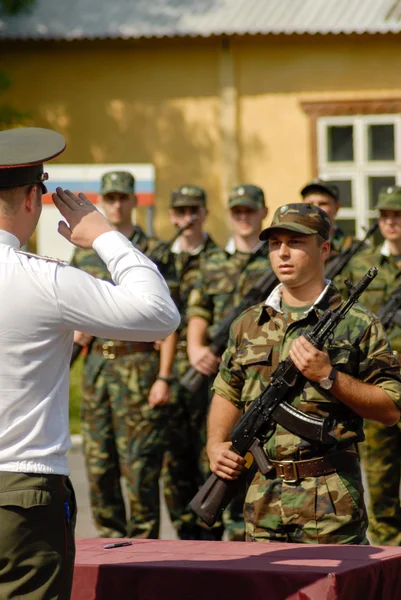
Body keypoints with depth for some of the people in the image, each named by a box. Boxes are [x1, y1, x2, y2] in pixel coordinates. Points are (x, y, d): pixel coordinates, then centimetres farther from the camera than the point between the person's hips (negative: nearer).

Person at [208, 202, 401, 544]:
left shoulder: (356, 324, -1)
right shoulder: (249, 325, 13)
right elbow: (227, 393, 25)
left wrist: (328, 376, -14)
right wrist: (216, 444, 6)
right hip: (263, 496, 5)